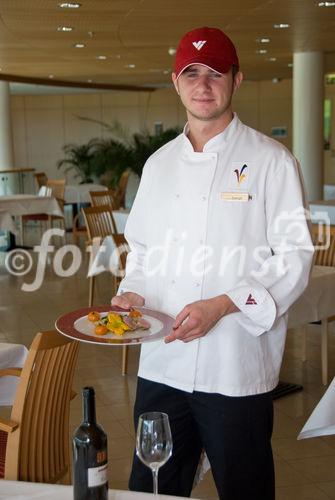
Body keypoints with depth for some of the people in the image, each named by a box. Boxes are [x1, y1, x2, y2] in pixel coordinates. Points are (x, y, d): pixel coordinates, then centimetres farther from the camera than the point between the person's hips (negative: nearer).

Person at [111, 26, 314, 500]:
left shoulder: (270, 160, -5)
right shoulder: (159, 164, 11)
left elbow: (295, 258, -9)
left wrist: (221, 306, -19)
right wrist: (133, 293, -2)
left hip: (237, 367, -4)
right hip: (161, 362, 5)